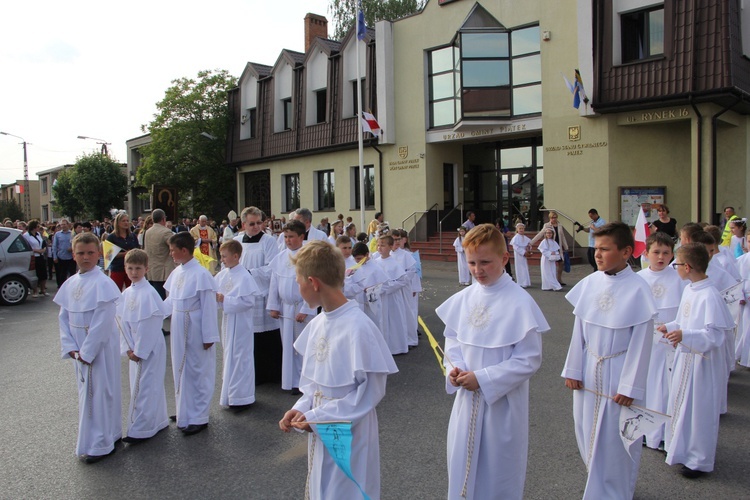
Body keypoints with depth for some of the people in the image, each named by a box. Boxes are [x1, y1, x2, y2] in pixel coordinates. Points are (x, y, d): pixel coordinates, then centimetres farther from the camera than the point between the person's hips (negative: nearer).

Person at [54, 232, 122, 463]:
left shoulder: (103, 284, -16)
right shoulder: (70, 284, 4)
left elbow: (102, 323, -19)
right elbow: (64, 317, 6)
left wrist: (86, 351, -17)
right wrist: (70, 347, -4)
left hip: (100, 348, -7)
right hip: (81, 349, 7)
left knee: (98, 393, 1)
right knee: (87, 391, 17)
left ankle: (99, 444, 14)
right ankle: (110, 434, 33)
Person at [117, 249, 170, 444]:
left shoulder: (149, 293, -18)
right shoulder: (126, 293, 5)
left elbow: (150, 326, -19)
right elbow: (123, 323, 6)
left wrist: (139, 351, -16)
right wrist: (128, 348, -2)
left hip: (150, 348, -8)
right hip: (136, 349, 8)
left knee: (144, 387, -2)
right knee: (145, 385, 16)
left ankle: (141, 429, 8)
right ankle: (158, 421, 30)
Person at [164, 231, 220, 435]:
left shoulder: (201, 274, -18)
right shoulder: (177, 272, 5)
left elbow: (209, 307, -17)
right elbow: (170, 301, 14)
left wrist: (209, 336, -15)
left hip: (195, 330, -8)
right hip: (179, 329, 8)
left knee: (197, 372, 4)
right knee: (181, 370, 18)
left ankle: (198, 418, 18)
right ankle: (185, 412, 35)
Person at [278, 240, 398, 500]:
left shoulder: (358, 327, -24)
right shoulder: (318, 323, 0)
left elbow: (371, 390, -19)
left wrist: (318, 417, -19)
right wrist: (300, 408, -5)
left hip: (349, 436, -7)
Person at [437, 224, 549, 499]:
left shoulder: (520, 303, -17)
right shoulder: (464, 298, -1)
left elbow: (529, 359, -16)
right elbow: (452, 337, 10)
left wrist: (483, 379, -19)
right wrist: (454, 368, -9)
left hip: (502, 401, -5)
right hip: (467, 397, 5)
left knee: (498, 469, 12)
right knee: (462, 462, 20)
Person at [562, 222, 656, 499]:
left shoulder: (637, 290, -14)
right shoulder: (590, 283, -2)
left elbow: (641, 343, -11)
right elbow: (579, 330, 4)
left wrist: (630, 387, -11)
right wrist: (573, 369, 5)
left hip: (618, 374, -4)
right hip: (589, 372, 5)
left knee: (615, 439, 7)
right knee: (588, 434, 16)